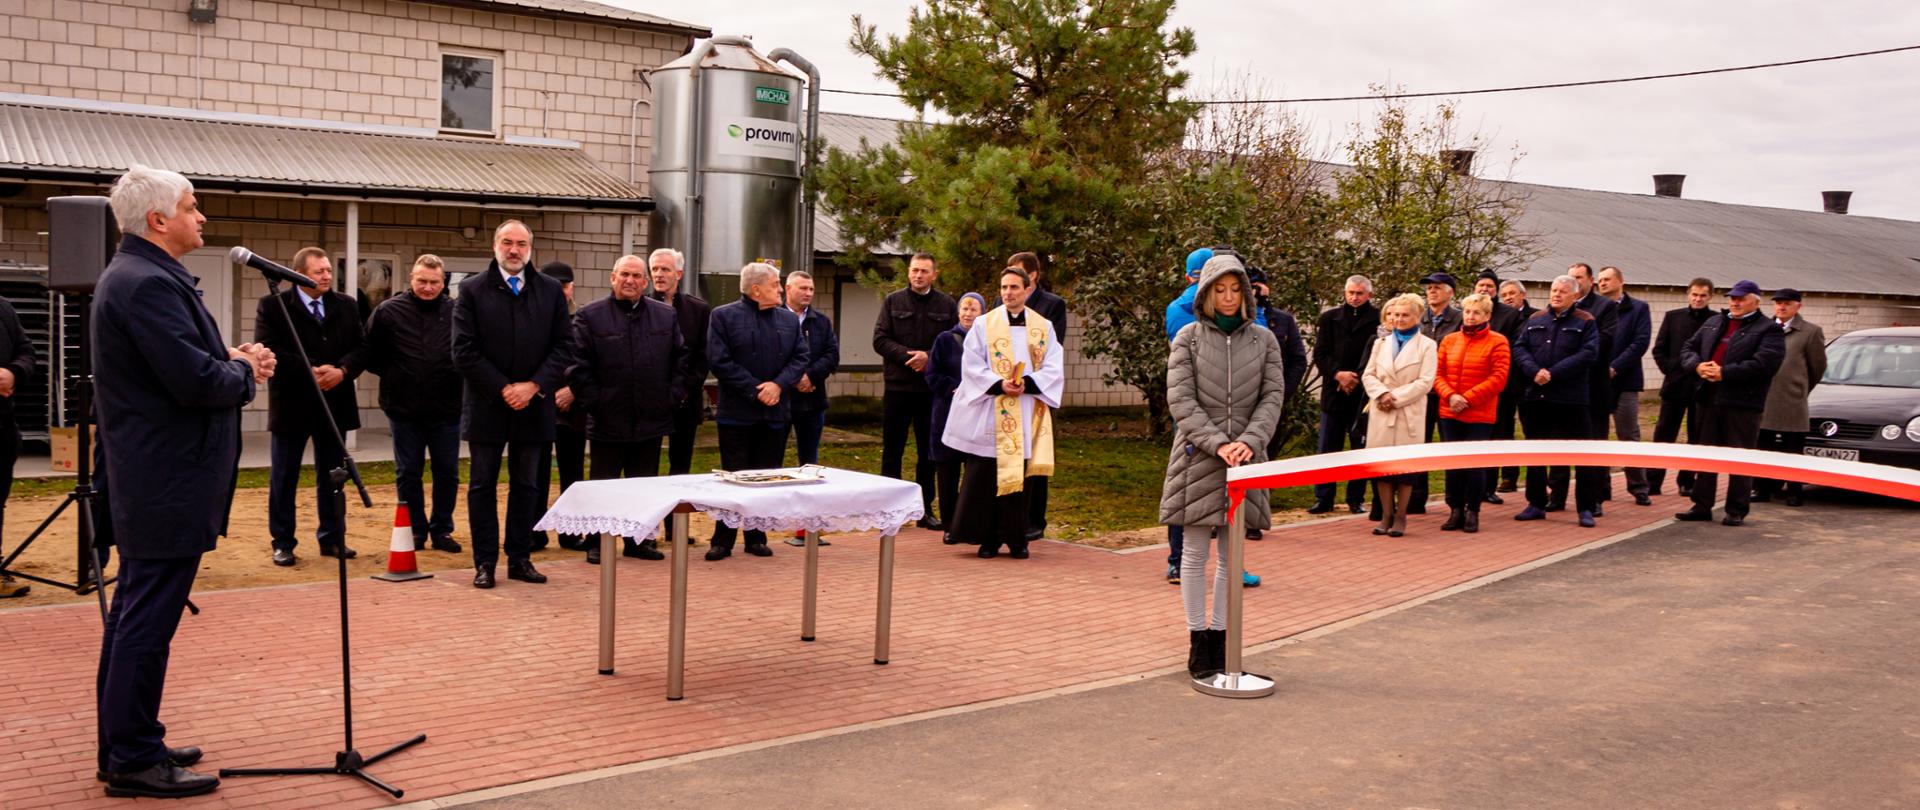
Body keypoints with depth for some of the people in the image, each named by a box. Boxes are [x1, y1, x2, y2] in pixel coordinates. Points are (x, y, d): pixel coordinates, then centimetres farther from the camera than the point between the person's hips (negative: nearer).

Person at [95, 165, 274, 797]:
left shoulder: (136, 275, 15)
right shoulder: (150, 283, -19)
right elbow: (195, 382, -25)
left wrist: (234, 361, 4)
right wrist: (244, 371, -6)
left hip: (148, 478, 11)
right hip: (169, 479, -11)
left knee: (134, 614, 17)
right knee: (149, 621, -5)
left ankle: (124, 745, 27)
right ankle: (134, 762, 3)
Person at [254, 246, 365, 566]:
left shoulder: (347, 306, 8)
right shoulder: (272, 305, -4)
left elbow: (362, 346, 4)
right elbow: (267, 350, -14)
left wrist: (343, 370, -15)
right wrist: (311, 371, -20)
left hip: (334, 403, 4)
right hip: (292, 404, -4)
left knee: (331, 476, 10)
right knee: (284, 478, 5)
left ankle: (332, 539, 19)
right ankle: (283, 543, 13)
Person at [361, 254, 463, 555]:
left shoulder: (456, 313, -3)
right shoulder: (388, 311, -2)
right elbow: (371, 355, 6)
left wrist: (456, 378, -3)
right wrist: (392, 375, 1)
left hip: (446, 409, 0)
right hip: (404, 408, 0)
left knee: (447, 473, 7)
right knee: (407, 473, 8)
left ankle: (441, 530, 20)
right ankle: (415, 530, 20)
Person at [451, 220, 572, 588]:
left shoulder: (551, 291, 6)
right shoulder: (472, 291, 0)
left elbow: (564, 347, 1)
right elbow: (464, 352, -6)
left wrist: (533, 386, -11)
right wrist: (502, 389, -13)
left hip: (532, 406, 2)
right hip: (486, 406, -2)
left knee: (526, 485, 9)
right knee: (483, 486, 4)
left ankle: (520, 559, 17)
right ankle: (485, 563, 10)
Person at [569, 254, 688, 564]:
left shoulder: (666, 316, 8)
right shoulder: (589, 317, -3)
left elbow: (681, 360, 11)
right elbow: (578, 365, -5)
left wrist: (673, 396, 2)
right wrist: (592, 402, -9)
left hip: (651, 420, 3)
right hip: (608, 420, -3)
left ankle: (639, 540, 22)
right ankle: (596, 544, 15)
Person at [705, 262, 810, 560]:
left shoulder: (789, 320, 11)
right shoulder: (724, 316, -3)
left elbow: (800, 357, 5)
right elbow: (720, 361, -10)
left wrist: (779, 385, -13)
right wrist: (755, 391, -14)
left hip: (776, 413, 4)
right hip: (737, 414, -4)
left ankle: (757, 537, 18)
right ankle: (723, 541, 8)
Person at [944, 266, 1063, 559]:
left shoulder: (1044, 328, 8)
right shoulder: (983, 324, 3)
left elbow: (1053, 369, 1)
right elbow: (972, 366, -3)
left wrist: (1027, 383, -16)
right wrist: (999, 384, -17)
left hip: (1026, 416, 1)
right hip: (990, 413, -1)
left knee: (1019, 476, 4)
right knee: (985, 477, -2)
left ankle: (1016, 539, 12)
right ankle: (989, 539, 7)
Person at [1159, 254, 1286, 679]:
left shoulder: (1263, 339, 7)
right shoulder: (1188, 338, 0)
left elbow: (1273, 396, 2)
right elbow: (1181, 400, -6)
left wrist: (1249, 441, -14)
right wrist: (1218, 444, -17)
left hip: (1245, 458, 2)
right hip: (1197, 457, -2)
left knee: (1232, 554, 7)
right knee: (1196, 551, 2)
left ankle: (1221, 636, 16)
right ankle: (1198, 641, 10)